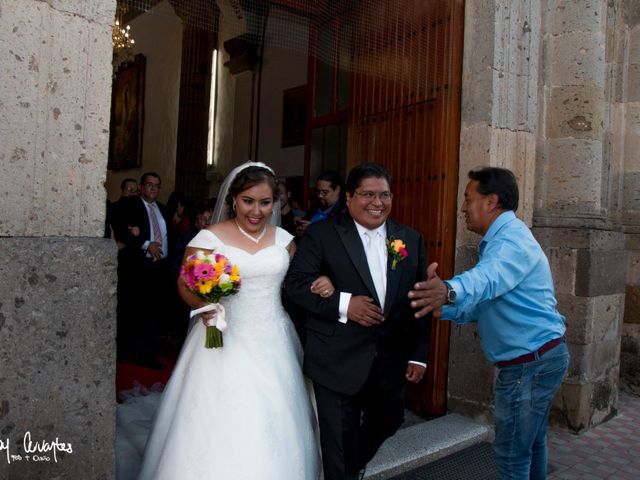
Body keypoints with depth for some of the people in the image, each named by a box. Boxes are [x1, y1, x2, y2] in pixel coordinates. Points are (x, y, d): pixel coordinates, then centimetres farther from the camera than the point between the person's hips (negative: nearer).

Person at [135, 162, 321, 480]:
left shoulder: (283, 239, 6)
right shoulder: (209, 238, -6)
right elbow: (186, 284, -2)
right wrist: (202, 305, -21)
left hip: (273, 344, 3)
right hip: (227, 342, -3)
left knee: (273, 425, 9)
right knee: (219, 424, 1)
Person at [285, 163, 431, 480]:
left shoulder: (411, 239, 6)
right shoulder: (322, 234, -7)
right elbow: (296, 283, -13)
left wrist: (419, 355, 5)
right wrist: (343, 303, -24)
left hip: (392, 361, 5)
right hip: (339, 361, -5)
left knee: (388, 421, 24)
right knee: (340, 439, 7)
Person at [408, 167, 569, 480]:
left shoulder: (512, 238, -18)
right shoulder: (503, 240, 15)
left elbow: (487, 278, -43)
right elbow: (482, 307, 12)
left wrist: (449, 290, -61)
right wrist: (439, 304, 1)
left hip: (529, 364, -10)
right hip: (541, 355, 10)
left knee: (512, 454, 1)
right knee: (532, 444, 22)